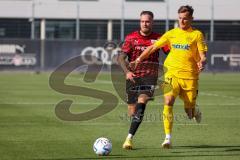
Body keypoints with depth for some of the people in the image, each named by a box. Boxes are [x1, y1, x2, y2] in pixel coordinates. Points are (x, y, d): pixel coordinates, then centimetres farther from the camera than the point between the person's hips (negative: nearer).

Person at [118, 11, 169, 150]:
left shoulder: (158, 38, 4)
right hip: (133, 76, 1)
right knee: (132, 111, 3)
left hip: (150, 77, -1)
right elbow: (121, 57, -3)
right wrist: (127, 71, -20)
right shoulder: (131, 37, 3)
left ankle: (129, 138, -27)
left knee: (141, 102, -24)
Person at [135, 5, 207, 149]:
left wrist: (202, 63, -26)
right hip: (172, 74, 2)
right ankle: (168, 138, -16)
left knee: (189, 111, 4)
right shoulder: (171, 34, 10)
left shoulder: (197, 34, 1)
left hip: (190, 76, -2)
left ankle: (196, 111, 43)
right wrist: (140, 58, 4)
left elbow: (203, 56, -4)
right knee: (168, 103, -18)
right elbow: (154, 47, 14)